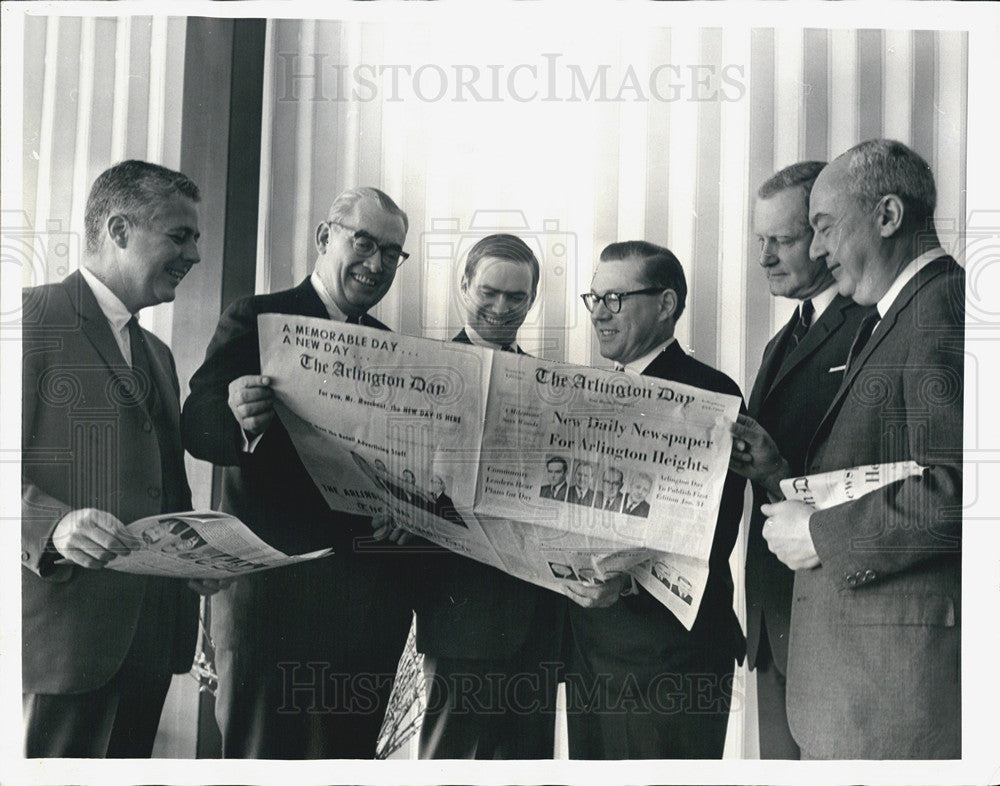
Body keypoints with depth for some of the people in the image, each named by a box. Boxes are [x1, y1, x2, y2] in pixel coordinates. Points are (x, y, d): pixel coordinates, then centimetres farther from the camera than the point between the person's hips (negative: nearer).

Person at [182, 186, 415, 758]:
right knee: (263, 754, 0)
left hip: (372, 597, 5)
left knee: (352, 751, 12)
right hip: (274, 587, -5)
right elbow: (197, 426, -14)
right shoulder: (255, 320, 1)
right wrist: (237, 416, -36)